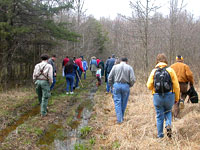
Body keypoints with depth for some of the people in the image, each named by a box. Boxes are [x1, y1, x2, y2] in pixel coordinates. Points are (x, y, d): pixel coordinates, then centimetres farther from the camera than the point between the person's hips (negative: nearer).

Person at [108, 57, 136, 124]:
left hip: (116, 85, 0)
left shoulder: (115, 66, 5)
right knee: (123, 103, 13)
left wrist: (111, 85, 15)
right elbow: (132, 79, -5)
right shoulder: (129, 67, 3)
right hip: (125, 86, 0)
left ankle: (119, 119, -1)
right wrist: (130, 85, 12)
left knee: (117, 102, 4)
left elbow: (110, 77, 2)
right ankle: (121, 117, 23)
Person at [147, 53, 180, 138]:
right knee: (168, 112, 24)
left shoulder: (154, 71, -1)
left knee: (159, 116, 11)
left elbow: (149, 86, -3)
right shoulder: (170, 70, -3)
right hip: (169, 96, 0)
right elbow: (176, 86, -3)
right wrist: (176, 98, 7)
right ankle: (168, 124, -1)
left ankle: (160, 135, 16)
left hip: (157, 96, 0)